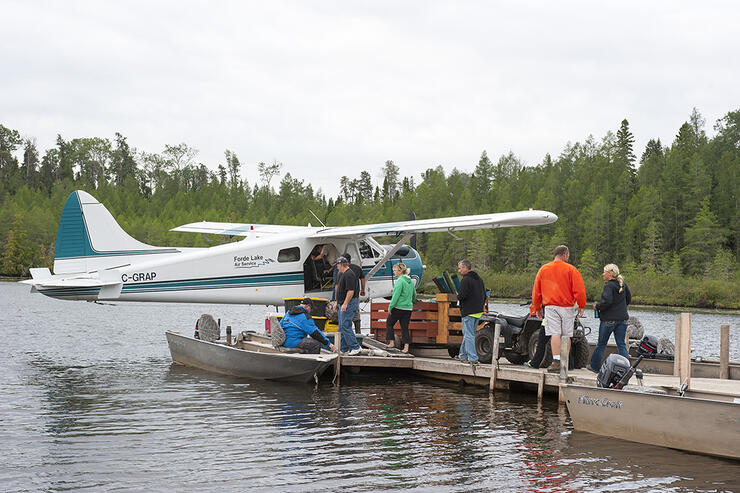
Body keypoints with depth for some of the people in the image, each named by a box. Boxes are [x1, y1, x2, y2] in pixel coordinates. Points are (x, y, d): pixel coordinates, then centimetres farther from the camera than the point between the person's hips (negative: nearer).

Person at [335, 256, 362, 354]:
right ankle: (343, 349, 15)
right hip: (343, 303, 11)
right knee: (342, 327, 11)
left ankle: (355, 348, -12)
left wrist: (345, 304, -24)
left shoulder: (349, 275, -16)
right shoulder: (342, 274, 18)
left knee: (345, 326, -14)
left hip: (349, 303, -11)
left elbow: (351, 291, -22)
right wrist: (337, 302, 25)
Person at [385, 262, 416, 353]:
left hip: (398, 307, -7)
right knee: (405, 327, 7)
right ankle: (406, 347, 1)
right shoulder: (410, 281, 11)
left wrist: (390, 307, -14)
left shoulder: (400, 281, -14)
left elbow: (396, 295, -18)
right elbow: (414, 295, 20)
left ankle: (392, 342, 9)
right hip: (408, 308, 7)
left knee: (389, 323, 11)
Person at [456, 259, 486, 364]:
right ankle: (463, 355, 25)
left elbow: (461, 296, -21)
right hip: (478, 311, 9)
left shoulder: (466, 280, -15)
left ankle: (473, 358, -8)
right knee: (467, 334, 17)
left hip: (468, 312, -9)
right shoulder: (479, 279, 14)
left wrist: (458, 296, 1)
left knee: (469, 335, -5)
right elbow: (484, 295, 18)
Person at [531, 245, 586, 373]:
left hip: (551, 307, 1)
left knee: (555, 334, -6)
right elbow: (579, 290, -5)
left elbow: (536, 291, 13)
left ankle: (556, 362, -17)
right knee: (566, 335, 5)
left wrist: (537, 308, 22)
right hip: (568, 307, -1)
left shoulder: (543, 269, 9)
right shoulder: (571, 270, 0)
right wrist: (581, 306, 6)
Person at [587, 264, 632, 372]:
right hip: (623, 318, 6)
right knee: (621, 344, 7)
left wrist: (597, 305, -8)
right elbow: (629, 299, 15)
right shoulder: (623, 284, 7)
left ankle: (595, 366, 19)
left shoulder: (609, 286, -15)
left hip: (609, 319, -6)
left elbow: (607, 301, -25)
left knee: (601, 344, 8)